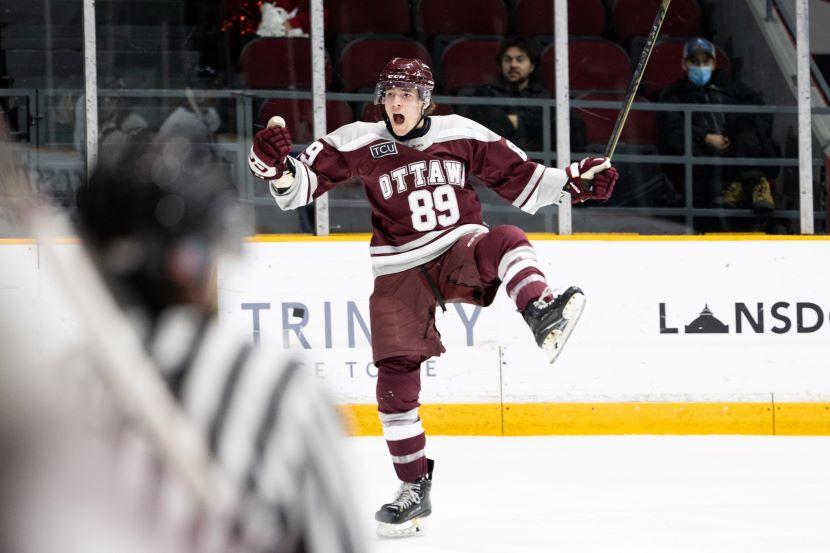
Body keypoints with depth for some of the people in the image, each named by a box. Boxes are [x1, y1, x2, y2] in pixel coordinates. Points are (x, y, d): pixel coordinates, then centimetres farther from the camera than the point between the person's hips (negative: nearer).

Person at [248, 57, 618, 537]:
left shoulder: (462, 135, 0)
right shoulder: (359, 143, -3)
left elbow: (520, 179, 7)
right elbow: (300, 187, -5)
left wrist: (576, 182, -4)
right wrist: (278, 167, -26)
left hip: (460, 250, 0)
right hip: (399, 268, 0)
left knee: (504, 241, -33)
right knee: (396, 377, -4)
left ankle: (542, 316, -53)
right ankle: (414, 489, 6)